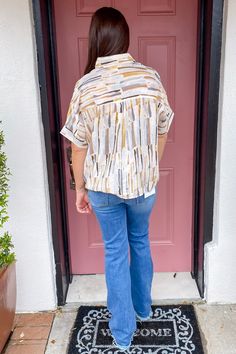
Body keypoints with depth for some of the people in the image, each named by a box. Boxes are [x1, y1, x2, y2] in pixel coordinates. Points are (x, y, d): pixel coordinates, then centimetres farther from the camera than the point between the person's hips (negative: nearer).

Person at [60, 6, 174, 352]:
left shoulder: (86, 85, -13)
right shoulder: (151, 77, -7)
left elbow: (79, 147, -8)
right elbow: (161, 134, 2)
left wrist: (80, 188, 6)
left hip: (103, 185, -2)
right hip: (144, 181, 2)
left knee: (115, 251, 13)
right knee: (140, 242, 24)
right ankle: (143, 308, 45)